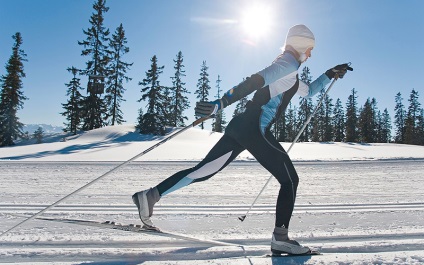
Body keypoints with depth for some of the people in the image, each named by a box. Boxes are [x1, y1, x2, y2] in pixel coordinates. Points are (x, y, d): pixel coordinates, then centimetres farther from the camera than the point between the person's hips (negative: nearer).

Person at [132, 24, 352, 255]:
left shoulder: (290, 74, 30)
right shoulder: (289, 63, -2)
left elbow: (309, 91, 45)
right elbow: (254, 81, -18)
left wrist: (329, 75, 40)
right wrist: (221, 103, -28)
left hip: (242, 126, 9)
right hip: (255, 129, -9)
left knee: (204, 170, 6)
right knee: (290, 180, 2)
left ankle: (150, 195, 5)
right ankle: (280, 239, 4)